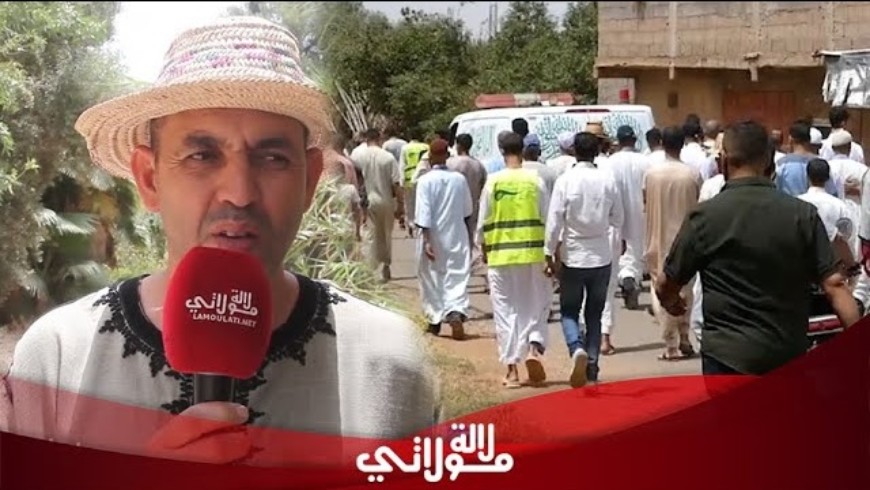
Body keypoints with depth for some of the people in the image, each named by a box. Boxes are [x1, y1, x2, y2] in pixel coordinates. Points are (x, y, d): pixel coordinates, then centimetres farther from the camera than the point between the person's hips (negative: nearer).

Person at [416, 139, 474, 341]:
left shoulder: (425, 180, -11)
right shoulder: (459, 179, 0)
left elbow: (423, 212, -16)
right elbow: (468, 210, 10)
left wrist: (426, 240, -17)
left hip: (433, 237, -2)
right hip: (456, 236, 2)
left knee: (432, 278, 12)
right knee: (457, 276, 1)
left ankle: (435, 321, 23)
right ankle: (456, 313, -22)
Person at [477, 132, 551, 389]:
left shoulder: (493, 182, -4)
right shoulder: (535, 180, -4)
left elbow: (483, 221, 1)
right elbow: (547, 218, -1)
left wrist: (483, 248, 17)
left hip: (500, 255, 0)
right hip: (533, 253, 0)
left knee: (506, 310, 7)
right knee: (536, 305, 16)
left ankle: (512, 369, 6)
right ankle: (534, 347, -6)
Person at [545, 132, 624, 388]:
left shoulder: (565, 180, -11)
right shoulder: (607, 180, -5)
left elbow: (554, 220, -11)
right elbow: (618, 219, 3)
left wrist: (550, 253, -3)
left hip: (572, 256, -2)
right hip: (602, 257, 2)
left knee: (569, 311, 10)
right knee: (595, 314, 13)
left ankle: (577, 349, -17)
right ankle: (592, 367, 12)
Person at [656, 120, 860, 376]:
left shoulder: (705, 216, -9)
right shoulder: (803, 214, -3)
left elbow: (665, 285, 0)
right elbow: (834, 284, -8)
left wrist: (672, 304, 22)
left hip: (728, 356, -3)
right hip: (791, 355, 3)